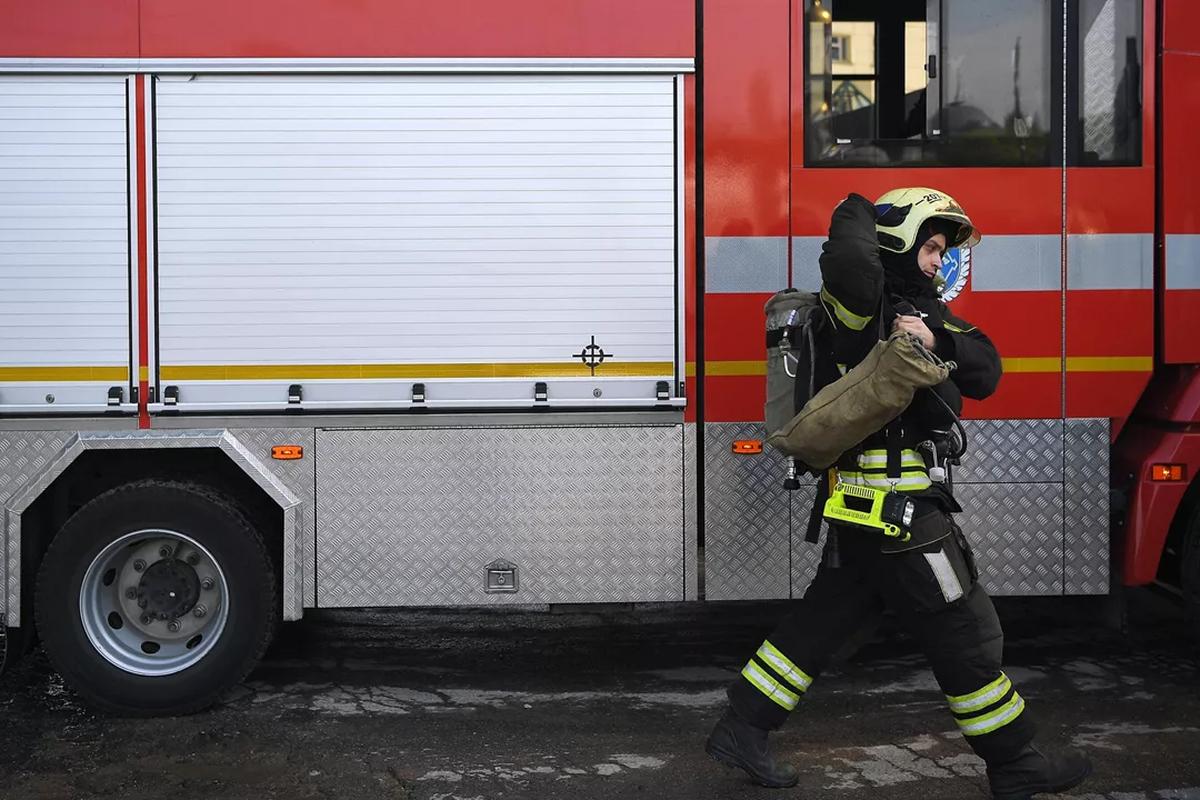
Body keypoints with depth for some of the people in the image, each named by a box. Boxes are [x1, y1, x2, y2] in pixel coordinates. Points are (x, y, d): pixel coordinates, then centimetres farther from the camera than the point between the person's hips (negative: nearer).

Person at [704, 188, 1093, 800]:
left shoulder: (923, 309, 17)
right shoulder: (863, 301, -12)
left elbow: (986, 372, 8)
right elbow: (850, 260, -36)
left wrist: (938, 341, -13)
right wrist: (857, 217, -13)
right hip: (893, 499, -10)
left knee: (827, 617, 14)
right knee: (962, 629, 0)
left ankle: (742, 730, 21)